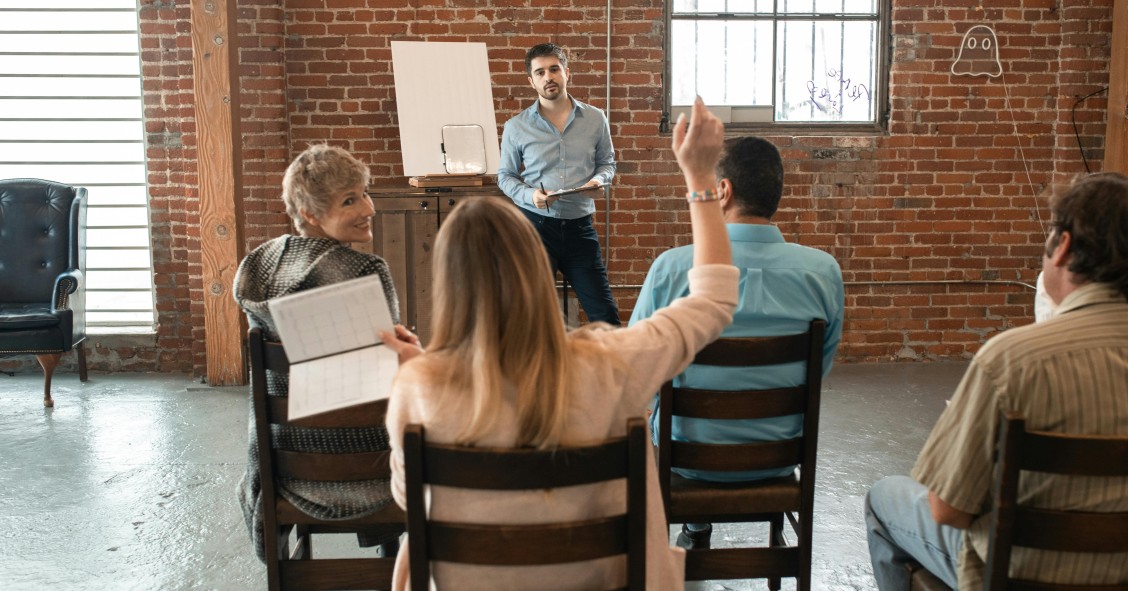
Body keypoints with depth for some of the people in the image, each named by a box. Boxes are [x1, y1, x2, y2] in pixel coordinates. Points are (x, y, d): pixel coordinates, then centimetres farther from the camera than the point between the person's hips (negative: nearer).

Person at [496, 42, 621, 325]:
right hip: (535, 224, -1)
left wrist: (598, 179, -9)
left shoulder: (595, 119, 4)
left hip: (579, 225, 1)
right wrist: (529, 194, -13)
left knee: (604, 312, 3)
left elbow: (607, 162, 14)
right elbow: (505, 175, 7)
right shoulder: (516, 127, 0)